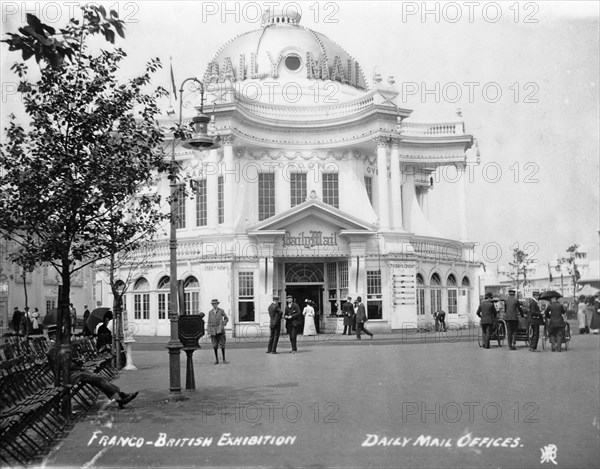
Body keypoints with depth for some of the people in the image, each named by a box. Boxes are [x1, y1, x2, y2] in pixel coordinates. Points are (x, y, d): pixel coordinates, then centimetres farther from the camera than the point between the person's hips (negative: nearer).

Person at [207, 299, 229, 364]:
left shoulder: (221, 311, 6)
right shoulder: (210, 312, 11)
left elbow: (226, 318, 14)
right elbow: (209, 322, 12)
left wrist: (223, 324, -2)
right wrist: (208, 331, 5)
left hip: (220, 330, -2)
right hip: (213, 330, 2)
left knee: (222, 345, -5)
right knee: (215, 345, 1)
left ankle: (224, 359, 1)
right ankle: (216, 359, 9)